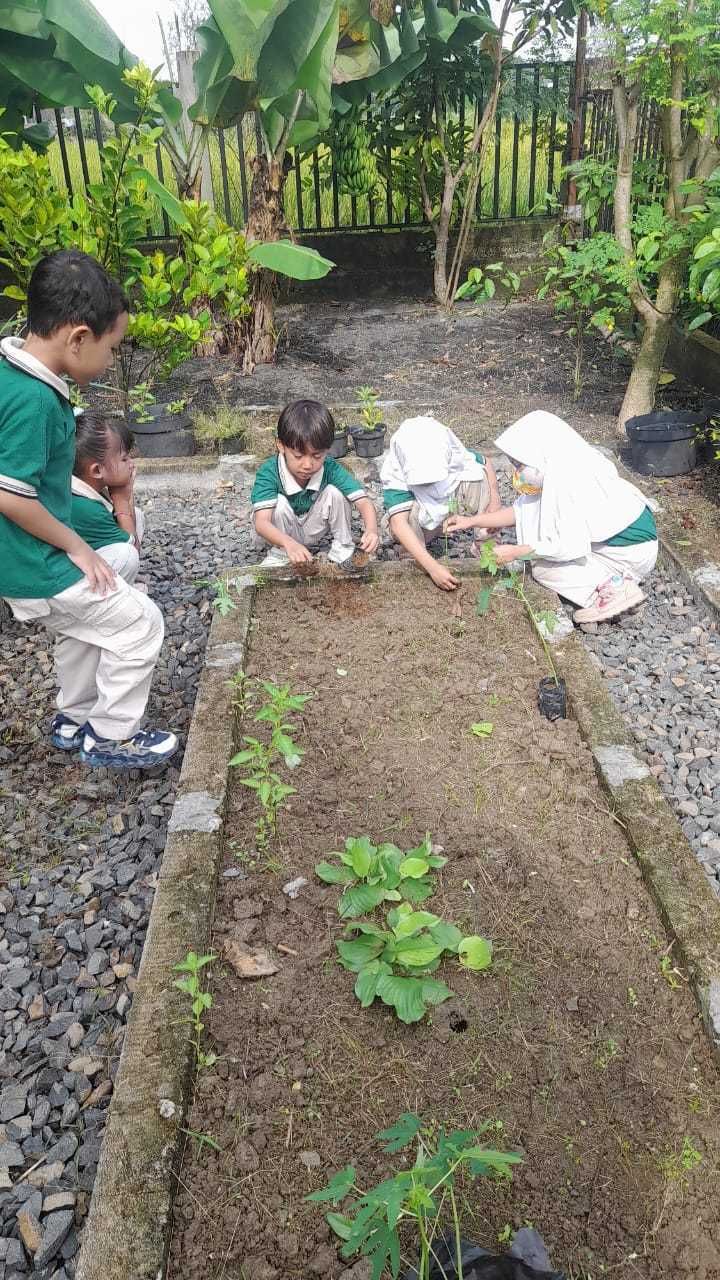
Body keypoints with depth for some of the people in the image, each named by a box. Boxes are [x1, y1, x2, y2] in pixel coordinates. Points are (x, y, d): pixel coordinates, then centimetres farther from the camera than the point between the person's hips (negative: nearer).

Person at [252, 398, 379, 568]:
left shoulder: (330, 469, -24)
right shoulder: (269, 472, -31)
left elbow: (364, 502, -29)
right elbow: (261, 522, -42)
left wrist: (371, 530, -53)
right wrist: (288, 544, -63)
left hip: (314, 529, 2)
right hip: (282, 534, -2)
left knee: (335, 492, -23)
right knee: (280, 502, -32)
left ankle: (343, 548, -3)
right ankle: (279, 555, -9)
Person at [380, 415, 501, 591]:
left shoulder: (453, 455, -25)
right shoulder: (394, 475, -35)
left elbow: (486, 464, -5)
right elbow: (399, 523, -47)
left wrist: (495, 496, -24)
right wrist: (433, 567, -55)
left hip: (449, 515, 3)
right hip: (415, 529, -3)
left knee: (478, 475, -23)